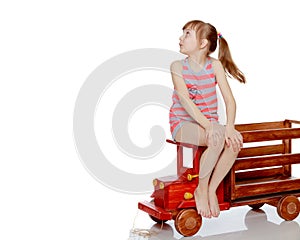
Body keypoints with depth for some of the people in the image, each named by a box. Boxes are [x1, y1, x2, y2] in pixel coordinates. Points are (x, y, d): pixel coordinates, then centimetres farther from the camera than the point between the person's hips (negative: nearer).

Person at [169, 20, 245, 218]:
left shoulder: (215, 65, 1)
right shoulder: (178, 66, -4)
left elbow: (229, 99, -6)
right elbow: (185, 100, -18)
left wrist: (229, 127, -24)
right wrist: (208, 126, -31)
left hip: (209, 123, 3)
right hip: (183, 124, -3)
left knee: (235, 140, -28)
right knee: (217, 139, -33)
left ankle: (212, 190, -13)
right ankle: (201, 190, -13)